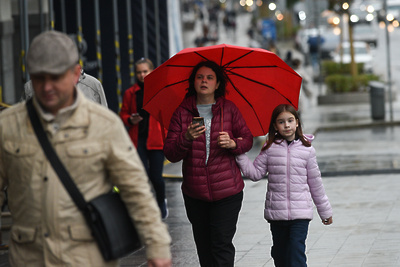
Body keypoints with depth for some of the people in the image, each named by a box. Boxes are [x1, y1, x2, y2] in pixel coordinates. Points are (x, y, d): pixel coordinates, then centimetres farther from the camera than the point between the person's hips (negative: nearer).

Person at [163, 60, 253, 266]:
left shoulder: (229, 109, 2)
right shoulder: (182, 112, 2)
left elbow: (247, 139, 11)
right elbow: (170, 154, -3)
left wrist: (233, 143, -11)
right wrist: (187, 138, -22)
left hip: (226, 192, -2)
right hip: (195, 193, 2)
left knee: (221, 245, -9)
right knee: (203, 247, 11)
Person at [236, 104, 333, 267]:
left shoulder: (307, 150, 1)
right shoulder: (270, 148, 3)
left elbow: (315, 182, 8)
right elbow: (256, 173, 3)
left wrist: (325, 211, 13)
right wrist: (240, 154, -6)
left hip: (300, 213, -2)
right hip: (276, 213, 2)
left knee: (296, 253, -11)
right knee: (279, 253, 11)